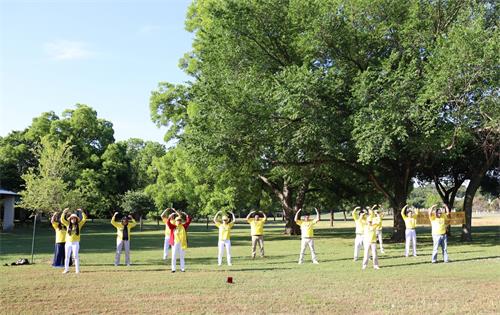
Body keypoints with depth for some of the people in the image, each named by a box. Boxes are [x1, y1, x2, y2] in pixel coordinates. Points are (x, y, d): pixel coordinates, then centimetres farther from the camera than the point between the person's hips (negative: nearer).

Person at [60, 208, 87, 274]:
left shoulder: (79, 225, 5)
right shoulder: (68, 225, 9)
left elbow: (84, 219, -1)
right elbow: (62, 220, 4)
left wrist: (82, 212, -7)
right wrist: (64, 213, -6)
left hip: (75, 243, -2)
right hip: (68, 243, 2)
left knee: (75, 256, -4)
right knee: (67, 256, 5)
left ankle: (77, 269, -1)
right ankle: (66, 269, 13)